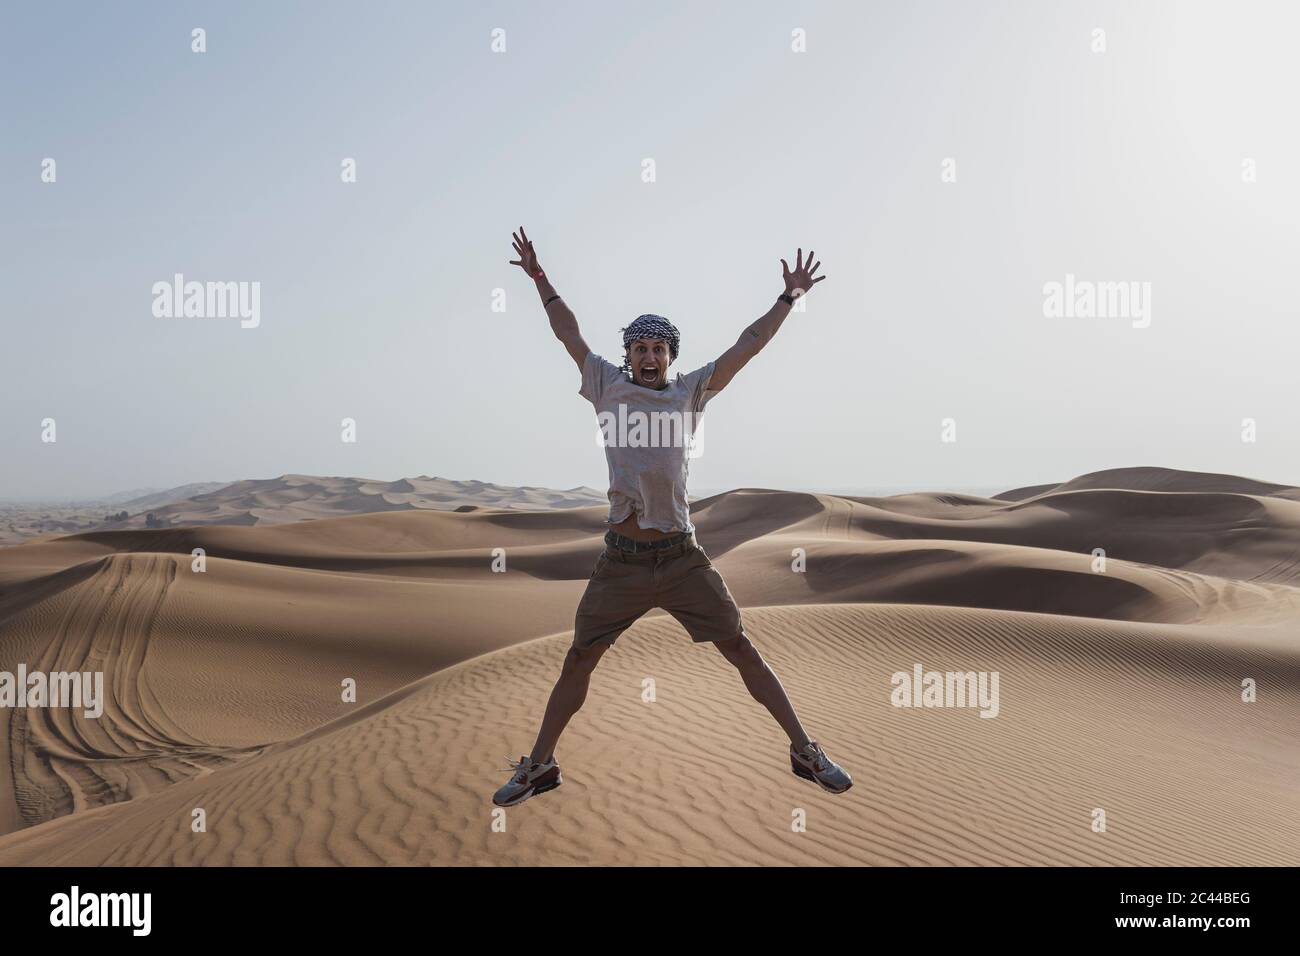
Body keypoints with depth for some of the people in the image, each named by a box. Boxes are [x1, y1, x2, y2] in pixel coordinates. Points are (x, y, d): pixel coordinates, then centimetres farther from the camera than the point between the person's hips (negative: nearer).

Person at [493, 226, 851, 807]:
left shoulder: (691, 390, 8)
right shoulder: (609, 387, 9)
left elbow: (748, 345, 7)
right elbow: (569, 333, 14)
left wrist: (788, 298, 7)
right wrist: (539, 278, 18)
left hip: (682, 558, 0)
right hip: (621, 560, 0)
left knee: (742, 650, 2)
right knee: (578, 661, 6)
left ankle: (805, 751, 13)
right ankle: (538, 766, 22)